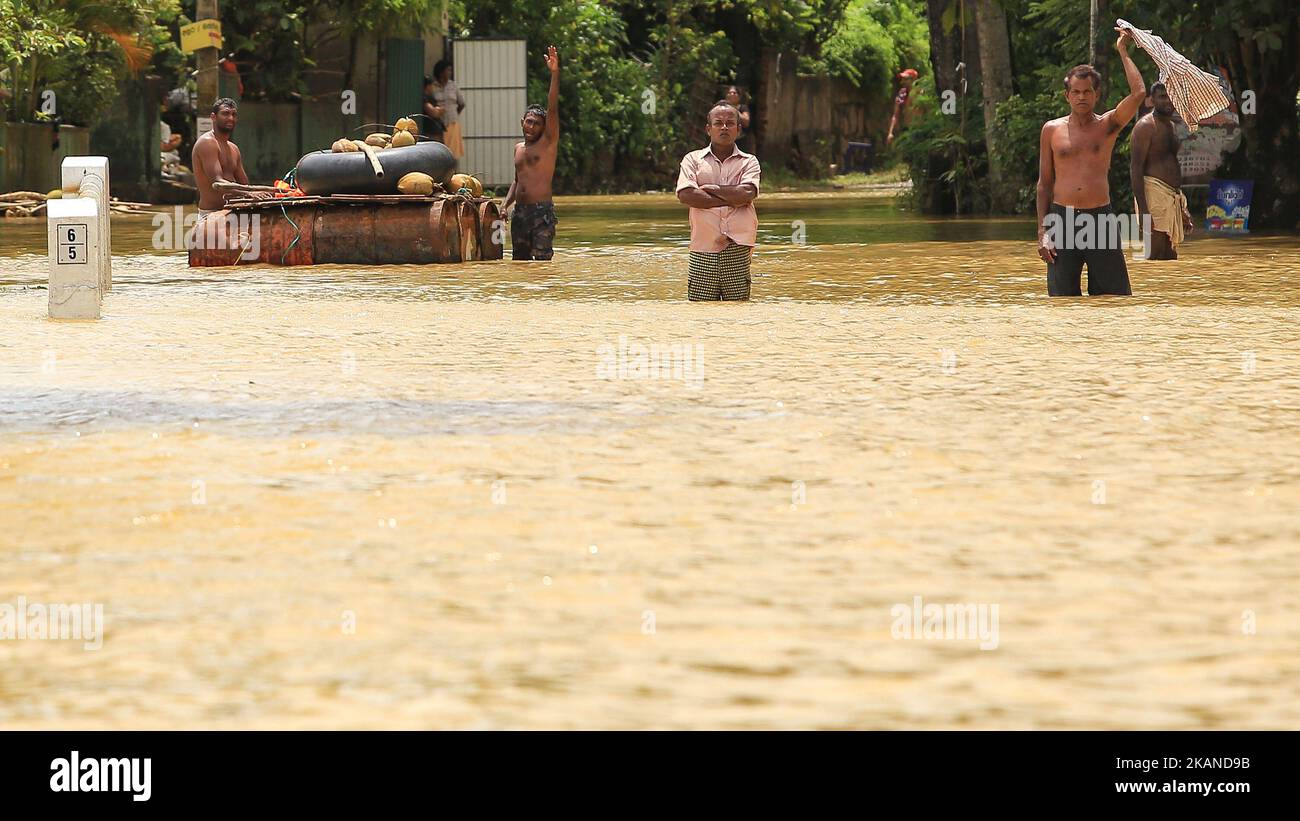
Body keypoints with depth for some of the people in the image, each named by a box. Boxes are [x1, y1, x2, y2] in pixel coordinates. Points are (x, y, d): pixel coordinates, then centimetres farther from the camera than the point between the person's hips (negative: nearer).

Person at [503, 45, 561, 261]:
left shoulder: (548, 143, -1)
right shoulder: (518, 148, 17)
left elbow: (553, 109, -11)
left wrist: (555, 73, -19)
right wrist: (506, 205, 12)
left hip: (542, 211, -6)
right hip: (519, 211, 6)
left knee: (542, 261, -12)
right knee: (519, 261, 6)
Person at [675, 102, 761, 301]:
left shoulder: (749, 162, 11)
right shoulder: (693, 160, 10)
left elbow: (747, 194, -8)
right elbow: (685, 195, -8)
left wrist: (710, 189, -3)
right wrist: (731, 200, -7)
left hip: (738, 249, 0)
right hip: (703, 249, 0)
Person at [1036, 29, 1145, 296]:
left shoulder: (1107, 126, 6)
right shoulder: (1052, 130, 9)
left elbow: (1138, 93, -9)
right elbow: (1044, 183, 10)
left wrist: (1123, 51, 0)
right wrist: (1042, 232, 3)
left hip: (1100, 219, -1)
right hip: (1062, 218, 1)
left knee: (1114, 294, -3)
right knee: (1062, 297, 0)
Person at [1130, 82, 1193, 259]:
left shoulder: (1170, 126, 20)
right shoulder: (1146, 126, -7)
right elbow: (1135, 168, -14)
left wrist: (1182, 209, 27)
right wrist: (1143, 209, -23)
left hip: (1173, 196, 9)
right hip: (1155, 193, -9)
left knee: (1170, 256, 7)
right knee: (1156, 254, -15)